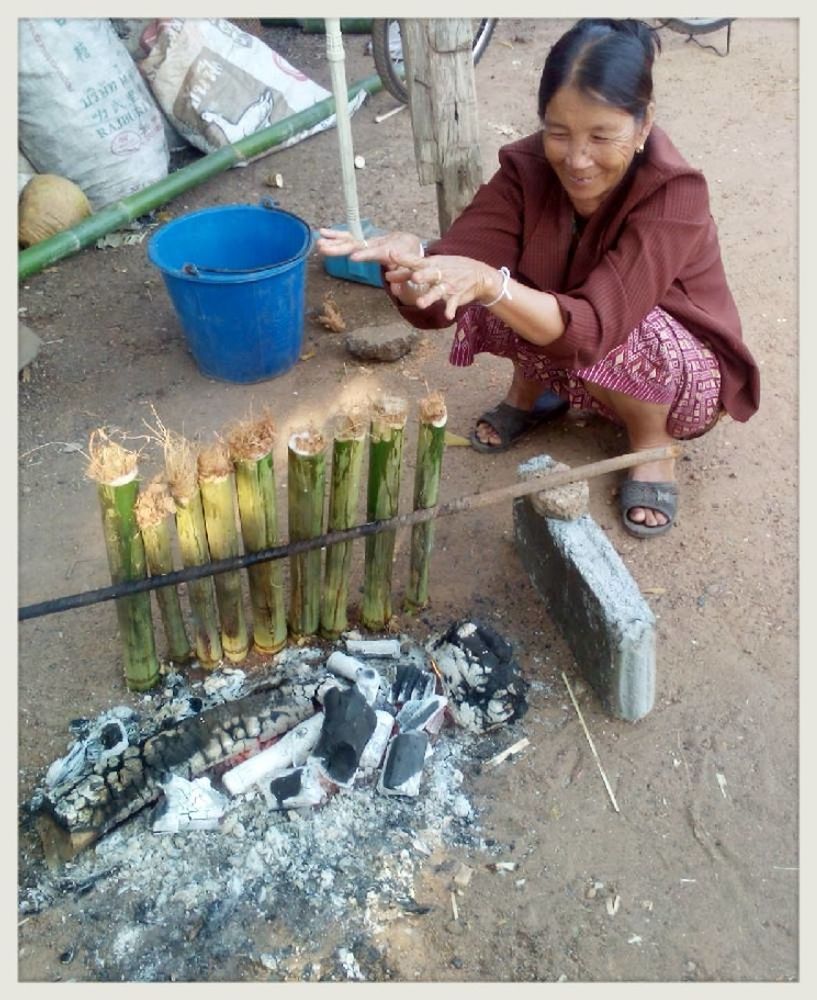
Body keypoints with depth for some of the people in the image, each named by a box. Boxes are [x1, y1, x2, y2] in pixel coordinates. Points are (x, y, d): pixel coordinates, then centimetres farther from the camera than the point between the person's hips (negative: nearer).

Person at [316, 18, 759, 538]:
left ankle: (654, 443, -6)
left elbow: (594, 326, -42)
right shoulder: (526, 169, -19)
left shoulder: (675, 193, -30)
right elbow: (435, 306, -28)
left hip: (684, 375, -3)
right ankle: (532, 390, 6)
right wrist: (409, 259, -50)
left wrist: (490, 283, -57)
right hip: (569, 357, 4)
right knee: (502, 296, -24)